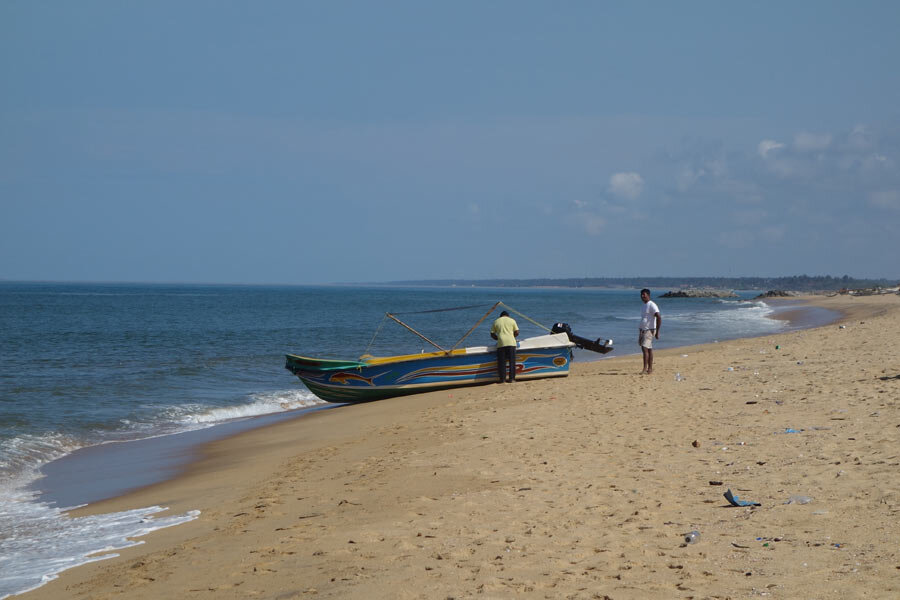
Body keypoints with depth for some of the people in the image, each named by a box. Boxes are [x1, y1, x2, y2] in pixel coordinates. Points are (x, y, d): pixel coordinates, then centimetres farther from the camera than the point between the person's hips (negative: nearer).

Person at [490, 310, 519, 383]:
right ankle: (512, 379, -2)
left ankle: (503, 380, -1)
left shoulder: (496, 322, 16)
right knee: (512, 361, 3)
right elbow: (517, 332, 8)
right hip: (511, 342, -1)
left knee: (501, 362, 3)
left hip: (501, 344, 1)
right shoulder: (512, 320, 13)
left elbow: (492, 334, 14)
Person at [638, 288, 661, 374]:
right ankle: (650, 369, 10)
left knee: (645, 348, -18)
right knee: (649, 349, 9)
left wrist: (657, 332, -22)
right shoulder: (645, 305, 18)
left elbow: (659, 318, -19)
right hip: (642, 330, 9)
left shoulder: (652, 305, -12)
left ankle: (645, 369, -20)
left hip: (649, 330, -9)